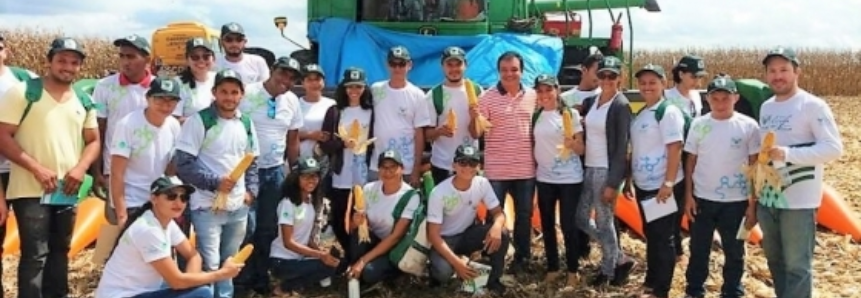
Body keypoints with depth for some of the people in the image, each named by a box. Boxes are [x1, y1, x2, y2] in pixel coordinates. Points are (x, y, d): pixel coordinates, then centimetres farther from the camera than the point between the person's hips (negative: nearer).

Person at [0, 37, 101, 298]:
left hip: (67, 192, 6)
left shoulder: (84, 102, 8)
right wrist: (37, 169, -19)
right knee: (35, 255, -6)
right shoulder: (23, 92, -7)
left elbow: (93, 141, 13)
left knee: (60, 251, 15)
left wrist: (81, 167, -7)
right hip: (30, 190, -5)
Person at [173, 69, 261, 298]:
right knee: (209, 265, -5)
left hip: (239, 207, 6)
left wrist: (251, 190, 4)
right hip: (207, 207, -6)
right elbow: (183, 163, -14)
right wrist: (215, 182, -19)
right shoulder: (199, 121, -9)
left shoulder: (246, 124, 9)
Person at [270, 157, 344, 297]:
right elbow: (288, 242, -20)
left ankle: (288, 286, 1)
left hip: (301, 257, 8)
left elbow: (309, 236, 10)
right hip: (283, 261, -8)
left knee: (336, 262, -13)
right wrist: (320, 254, -25)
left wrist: (320, 250, -11)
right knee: (328, 265, -23)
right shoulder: (288, 203, -16)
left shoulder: (314, 201, 7)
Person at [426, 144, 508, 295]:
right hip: (445, 239, -4)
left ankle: (493, 280, -5)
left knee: (501, 233, -24)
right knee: (443, 271, -34)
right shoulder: (439, 192, -25)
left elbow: (498, 212, -7)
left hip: (468, 234, 4)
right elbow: (433, 234, -23)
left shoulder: (482, 184, -13)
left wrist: (497, 226, -34)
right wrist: (456, 262, -33)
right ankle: (437, 273, 5)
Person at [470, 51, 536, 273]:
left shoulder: (533, 96, 3)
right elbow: (475, 134, -10)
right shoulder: (487, 97, -7)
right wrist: (473, 118, -30)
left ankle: (522, 257, 30)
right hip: (496, 170, -3)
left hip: (526, 169, 3)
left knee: (524, 215, 14)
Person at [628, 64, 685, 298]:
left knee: (663, 238, 2)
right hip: (643, 185, 8)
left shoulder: (668, 112, -13)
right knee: (650, 235, 17)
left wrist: (668, 184, -22)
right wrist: (630, 178, 14)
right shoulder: (640, 114, 11)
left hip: (663, 186, -8)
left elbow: (675, 149, -18)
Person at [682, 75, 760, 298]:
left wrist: (753, 204, -4)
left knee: (734, 252, 11)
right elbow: (691, 162, 5)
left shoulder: (748, 126, -6)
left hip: (736, 201, -1)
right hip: (702, 198, 2)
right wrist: (688, 195, 0)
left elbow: (755, 167, -2)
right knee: (698, 249, 12)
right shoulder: (699, 124, 0)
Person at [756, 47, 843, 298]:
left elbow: (834, 148, -17)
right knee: (774, 259, 18)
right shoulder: (766, 107, 10)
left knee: (797, 265, -1)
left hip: (798, 200, -7)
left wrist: (788, 154, -26)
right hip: (767, 197, 7)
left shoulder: (813, 105, -12)